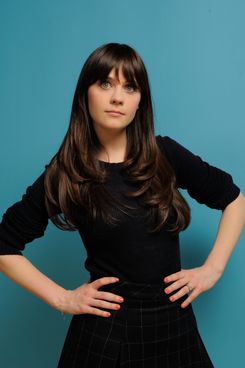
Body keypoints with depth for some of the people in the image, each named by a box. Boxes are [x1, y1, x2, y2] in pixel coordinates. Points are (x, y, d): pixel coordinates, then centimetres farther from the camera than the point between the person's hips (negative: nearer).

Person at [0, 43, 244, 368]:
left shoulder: (166, 155, -2)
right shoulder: (65, 173, -6)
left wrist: (212, 268, 1)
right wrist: (61, 298, -6)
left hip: (175, 327, 2)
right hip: (104, 331, -2)